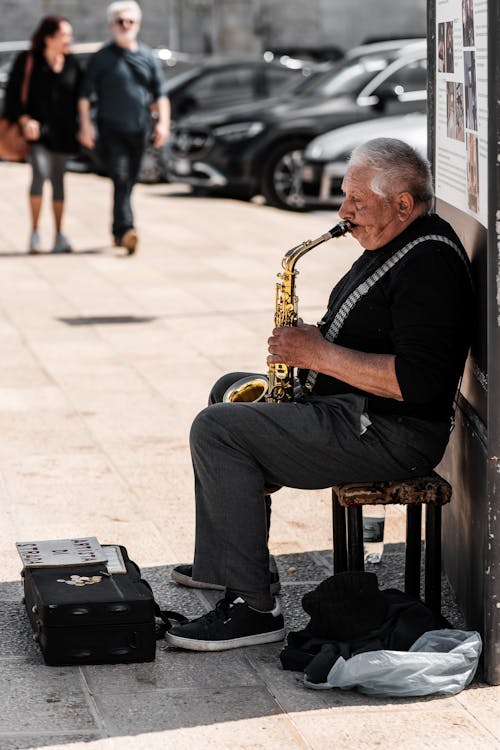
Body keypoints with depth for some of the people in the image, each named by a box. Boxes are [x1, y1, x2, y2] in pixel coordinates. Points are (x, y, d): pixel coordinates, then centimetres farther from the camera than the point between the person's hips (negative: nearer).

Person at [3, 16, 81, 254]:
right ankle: (34, 232, -14)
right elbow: (12, 94, -5)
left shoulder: (71, 63, 5)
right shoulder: (27, 60, -5)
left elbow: (78, 97, 14)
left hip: (62, 132, 4)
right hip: (37, 128, -4)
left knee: (58, 179, 8)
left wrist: (78, 128, 9)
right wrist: (24, 119, -16)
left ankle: (59, 236, 15)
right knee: (40, 172, -22)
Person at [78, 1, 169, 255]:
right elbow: (85, 94, 2)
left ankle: (119, 233, 21)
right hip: (111, 129, -4)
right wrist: (86, 124, -9)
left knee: (129, 182, 9)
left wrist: (163, 122, -1)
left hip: (138, 130, 4)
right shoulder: (102, 57, 3)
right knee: (121, 179, -17)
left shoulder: (148, 57, 14)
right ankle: (126, 229, -28)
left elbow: (159, 93, 13)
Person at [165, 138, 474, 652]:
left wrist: (321, 355, -23)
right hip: (351, 410, 12)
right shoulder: (392, 244, 12)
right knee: (229, 391, 25)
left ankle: (253, 608, -16)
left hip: (391, 436, -12)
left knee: (216, 431, -19)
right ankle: (217, 563, 30)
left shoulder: (430, 264, -22)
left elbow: (417, 381, -31)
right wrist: (315, 340, 6)